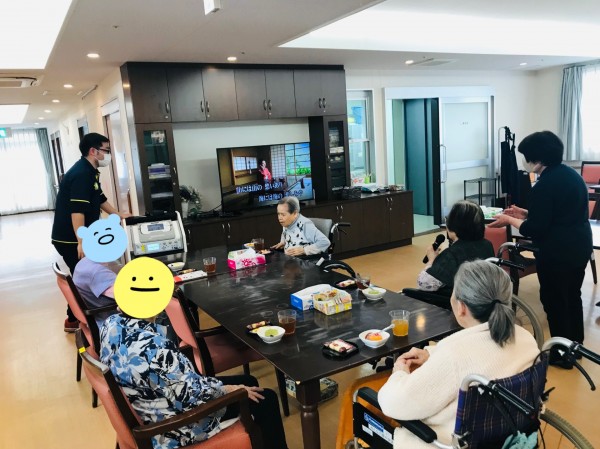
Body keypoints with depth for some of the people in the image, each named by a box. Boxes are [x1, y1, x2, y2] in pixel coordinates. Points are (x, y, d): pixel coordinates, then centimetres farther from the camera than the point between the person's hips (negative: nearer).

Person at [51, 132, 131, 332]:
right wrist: (81, 243, -31)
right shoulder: (81, 174, -20)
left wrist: (118, 215, 31)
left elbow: (99, 199, 26)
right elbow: (77, 211, -28)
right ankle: (74, 320, 11)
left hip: (76, 237, 10)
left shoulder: (90, 172, 12)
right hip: (70, 239, -10)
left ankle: (76, 318, 28)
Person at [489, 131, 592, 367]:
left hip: (557, 253, -10)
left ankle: (561, 353, 19)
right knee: (572, 296, 23)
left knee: (554, 301, 6)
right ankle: (575, 344, 38)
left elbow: (535, 230, -19)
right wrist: (525, 213, 13)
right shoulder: (571, 174, 7)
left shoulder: (543, 186, -22)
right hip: (580, 246, 10)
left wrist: (509, 220, -6)